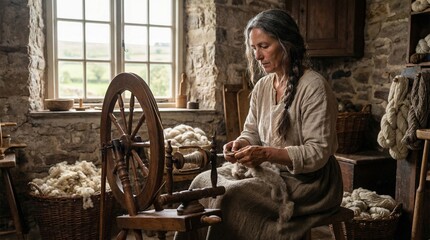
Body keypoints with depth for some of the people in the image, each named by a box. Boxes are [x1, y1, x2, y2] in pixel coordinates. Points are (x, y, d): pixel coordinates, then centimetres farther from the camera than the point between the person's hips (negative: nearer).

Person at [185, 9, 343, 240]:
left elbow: (318, 152, -19)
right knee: (203, 182, -12)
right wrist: (240, 143, -12)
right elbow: (251, 133, 12)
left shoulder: (314, 86, -15)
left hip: (308, 180, -7)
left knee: (232, 197, -26)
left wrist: (267, 153, -29)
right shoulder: (261, 87, 7)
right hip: (271, 170, 7)